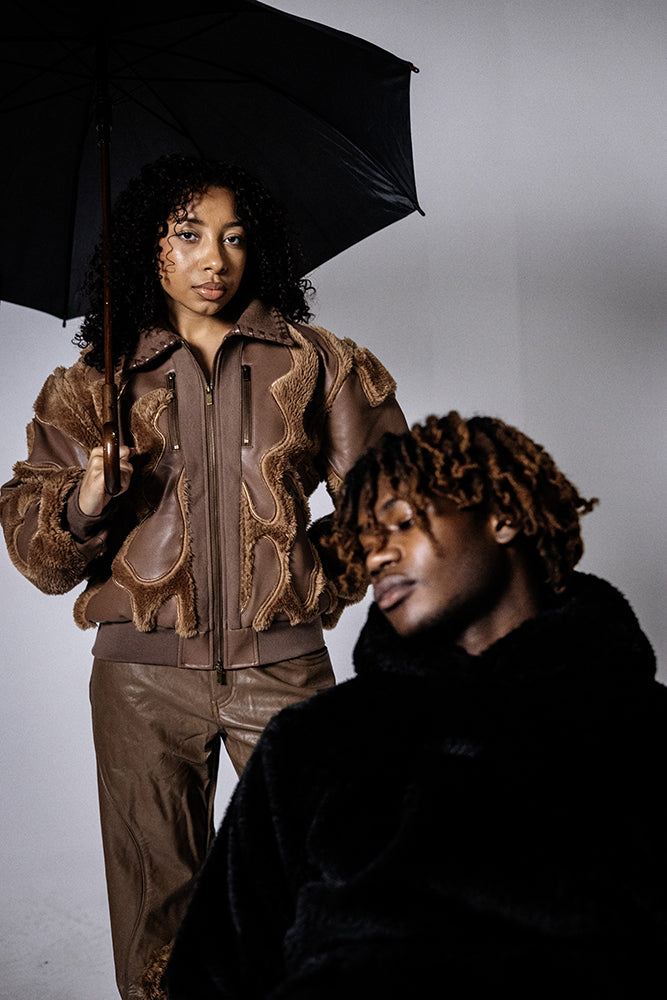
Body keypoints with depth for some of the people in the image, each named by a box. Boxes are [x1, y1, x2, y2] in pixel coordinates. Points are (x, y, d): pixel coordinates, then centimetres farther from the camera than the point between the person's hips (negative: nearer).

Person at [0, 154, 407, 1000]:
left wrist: (325, 569, 5)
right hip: (145, 679, 0)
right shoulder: (93, 387, 8)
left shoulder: (314, 364, 9)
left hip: (283, 666, 0)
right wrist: (85, 503, -14)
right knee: (154, 905, 6)